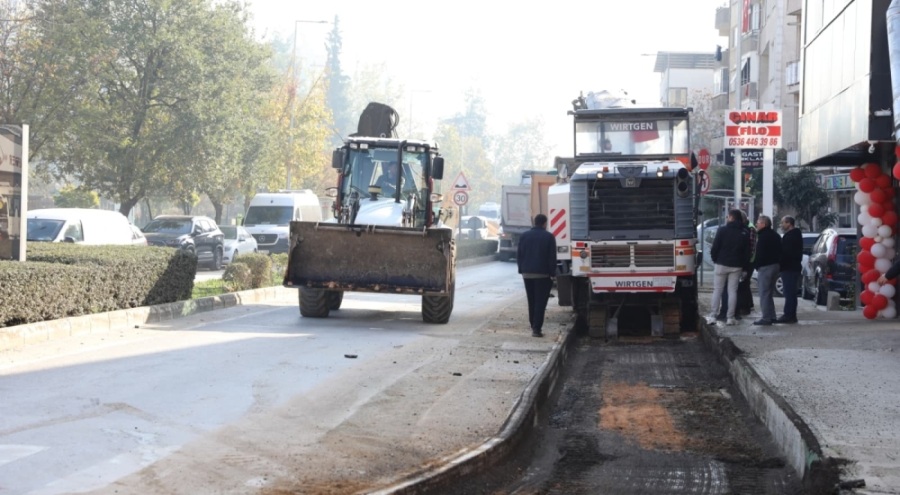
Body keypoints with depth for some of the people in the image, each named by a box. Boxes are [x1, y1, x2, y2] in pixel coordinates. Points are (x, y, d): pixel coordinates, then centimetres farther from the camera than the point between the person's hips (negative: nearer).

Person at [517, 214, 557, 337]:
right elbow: (552, 257, -9)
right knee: (540, 302, -4)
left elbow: (519, 255, 8)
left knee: (531, 301, 15)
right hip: (542, 275, -4)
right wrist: (552, 273, -4)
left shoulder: (524, 236, 6)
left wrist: (522, 270, 13)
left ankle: (533, 326, 19)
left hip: (527, 274, 4)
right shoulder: (549, 237, -7)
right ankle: (536, 328, -11)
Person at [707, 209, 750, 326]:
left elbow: (715, 247, -9)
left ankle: (713, 316, -1)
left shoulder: (722, 230, -7)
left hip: (722, 264, -2)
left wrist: (714, 259, 6)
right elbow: (747, 252, 3)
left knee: (717, 290, 4)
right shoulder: (744, 234, 4)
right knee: (732, 291, 6)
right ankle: (730, 318, 2)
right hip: (736, 266, 2)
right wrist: (743, 265, 8)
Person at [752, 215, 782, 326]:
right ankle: (771, 316, 19)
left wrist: (756, 264, -9)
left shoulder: (763, 236, -14)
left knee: (764, 293, -7)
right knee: (769, 293, 17)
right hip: (775, 265, 10)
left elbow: (759, 253, -19)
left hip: (765, 267, -10)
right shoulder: (775, 235, 17)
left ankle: (766, 317, -8)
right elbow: (779, 252, 20)